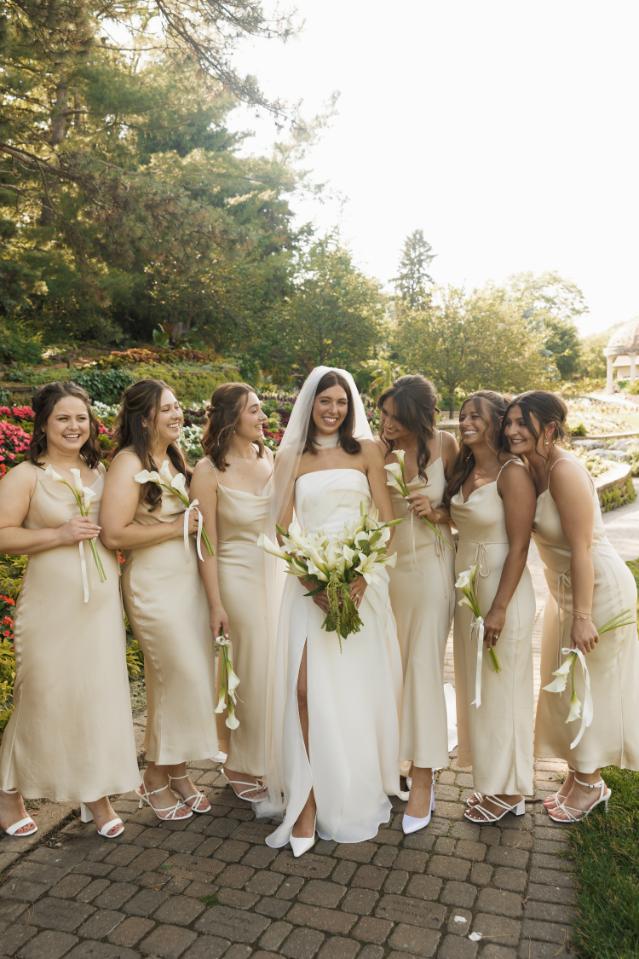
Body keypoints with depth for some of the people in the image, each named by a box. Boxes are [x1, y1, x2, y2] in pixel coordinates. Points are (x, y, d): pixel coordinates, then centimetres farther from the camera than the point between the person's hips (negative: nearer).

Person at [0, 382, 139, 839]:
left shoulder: (101, 472, 10)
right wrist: (59, 534, -18)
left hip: (102, 604, 4)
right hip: (52, 606, -4)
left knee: (101, 694, 7)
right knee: (44, 698, 6)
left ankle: (96, 793, 24)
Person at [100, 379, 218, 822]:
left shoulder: (177, 457, 11)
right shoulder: (129, 462, -13)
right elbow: (115, 534, -21)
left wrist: (200, 519, 4)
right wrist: (176, 527, -17)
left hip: (190, 580, 7)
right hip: (155, 584, -7)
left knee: (194, 676, 11)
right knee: (182, 676, -1)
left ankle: (178, 769, 29)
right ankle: (156, 776, 22)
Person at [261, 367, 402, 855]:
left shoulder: (366, 450, 5)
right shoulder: (291, 457, 6)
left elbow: (386, 521, 0)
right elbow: (284, 530, 0)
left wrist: (361, 576, -14)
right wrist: (313, 582, -14)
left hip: (362, 580, 0)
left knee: (358, 688, 6)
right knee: (307, 689, -10)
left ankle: (359, 792, 26)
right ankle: (308, 801, 1)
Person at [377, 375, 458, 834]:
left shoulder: (445, 445, -9)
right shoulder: (377, 450, -8)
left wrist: (438, 513, -17)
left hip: (430, 565, -2)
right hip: (387, 563, 2)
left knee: (424, 664, -1)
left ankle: (423, 778, 10)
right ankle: (393, 756, 31)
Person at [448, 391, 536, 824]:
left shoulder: (512, 472, -16)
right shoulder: (464, 470, 8)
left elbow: (519, 546, -18)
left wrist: (499, 608, -19)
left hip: (502, 589, -8)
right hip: (467, 585, 8)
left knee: (500, 687, 6)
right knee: (475, 686, 17)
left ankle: (508, 789, 25)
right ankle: (490, 777, 35)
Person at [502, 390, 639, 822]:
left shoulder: (565, 471, -27)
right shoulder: (531, 470, -1)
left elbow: (581, 549, -27)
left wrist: (583, 616, -24)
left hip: (599, 589, -9)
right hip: (564, 588, 9)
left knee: (590, 688, 7)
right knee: (564, 687, 18)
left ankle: (590, 782, 28)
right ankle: (578, 775, 36)